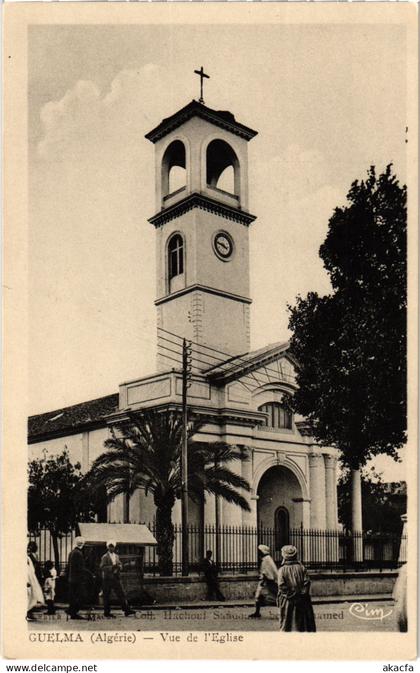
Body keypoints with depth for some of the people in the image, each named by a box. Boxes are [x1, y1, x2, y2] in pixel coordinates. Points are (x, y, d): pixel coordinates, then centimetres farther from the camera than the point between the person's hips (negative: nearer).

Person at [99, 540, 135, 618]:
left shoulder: (116, 556, 15)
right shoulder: (105, 557, -5)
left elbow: (120, 565, 14)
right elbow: (102, 567, -13)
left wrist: (118, 567, -9)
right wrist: (111, 567, -24)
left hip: (116, 578, 6)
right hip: (107, 579, -6)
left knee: (121, 594, 2)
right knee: (107, 596, 0)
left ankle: (127, 610, 1)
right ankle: (107, 612, 9)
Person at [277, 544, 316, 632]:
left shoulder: (282, 570, -7)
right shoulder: (301, 568, 0)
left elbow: (281, 586, -14)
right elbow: (307, 582, -6)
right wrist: (302, 594, -2)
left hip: (288, 602, -2)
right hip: (302, 601, 2)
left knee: (287, 623, 6)